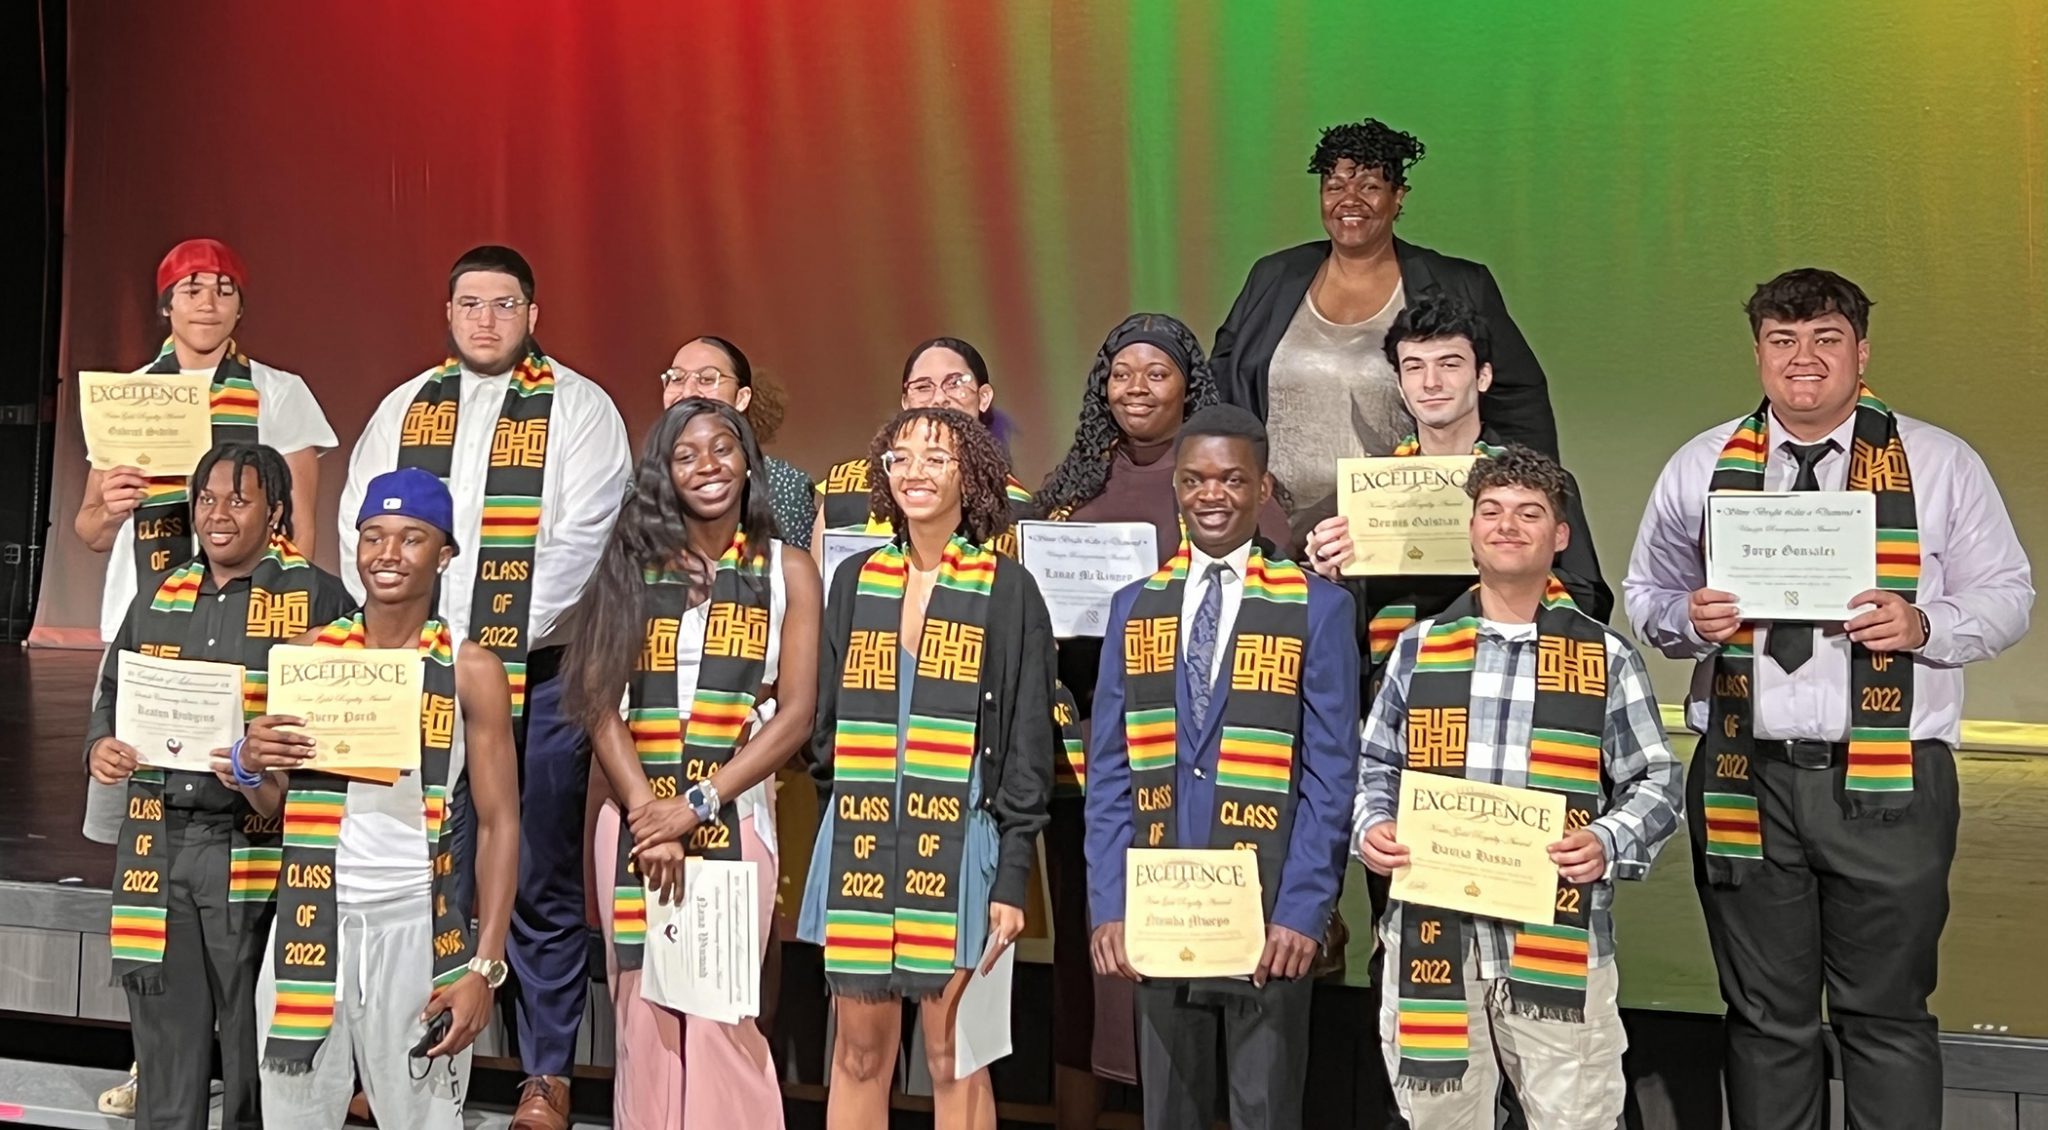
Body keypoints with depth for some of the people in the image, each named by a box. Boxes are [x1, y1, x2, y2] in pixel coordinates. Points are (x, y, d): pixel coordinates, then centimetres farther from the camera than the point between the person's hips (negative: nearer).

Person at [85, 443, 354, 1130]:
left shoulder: (316, 599, -3)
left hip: (256, 848, -5)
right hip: (158, 844, 5)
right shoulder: (160, 598, 14)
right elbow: (112, 698, 21)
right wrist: (101, 747, 0)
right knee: (163, 1040, 13)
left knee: (257, 1055, 4)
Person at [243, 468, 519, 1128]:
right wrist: (249, 764, -11)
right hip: (313, 919, 3)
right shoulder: (311, 652, 5)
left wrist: (485, 966, -9)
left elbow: (500, 823, -3)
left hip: (417, 925, -2)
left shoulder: (471, 671, -3)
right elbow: (274, 806, 13)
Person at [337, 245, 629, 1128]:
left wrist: (492, 640, -15)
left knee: (542, 882, 1)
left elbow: (581, 543, -10)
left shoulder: (578, 409, 0)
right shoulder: (404, 409, 14)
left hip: (538, 676, -4)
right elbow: (361, 531, 11)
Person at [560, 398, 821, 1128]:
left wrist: (698, 804, -10)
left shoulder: (788, 572, 6)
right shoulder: (632, 563, 9)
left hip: (736, 815, -1)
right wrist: (645, 812, -11)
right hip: (635, 815, 1)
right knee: (644, 1011, 3)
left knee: (722, 1013, -4)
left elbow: (795, 713, -1)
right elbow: (599, 704, 1)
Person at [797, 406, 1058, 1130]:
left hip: (960, 845, -3)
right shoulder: (857, 580, 8)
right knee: (857, 1055, 10)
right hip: (859, 845, 4)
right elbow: (824, 718, 15)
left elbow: (1029, 748, -3)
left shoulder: (1007, 590, -2)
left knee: (954, 1061, 3)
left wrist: (1012, 880, -7)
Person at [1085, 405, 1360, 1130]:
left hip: (1269, 915, -3)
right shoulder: (1135, 608, 8)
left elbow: (1330, 778, -5)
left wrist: (1302, 910, -12)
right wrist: (1108, 906, -2)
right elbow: (1109, 776, 6)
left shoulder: (1316, 608, -2)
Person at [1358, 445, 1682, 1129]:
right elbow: (1375, 767, 16)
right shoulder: (1418, 648, 10)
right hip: (1430, 932, 2)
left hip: (1559, 939, -1)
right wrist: (1371, 828, -3)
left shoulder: (1606, 658, 4)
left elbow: (1657, 783, 6)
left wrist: (1608, 844, -12)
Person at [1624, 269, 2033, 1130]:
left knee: (1887, 1017, 6)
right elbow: (1645, 593, 15)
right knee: (1765, 1018, 12)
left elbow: (2007, 597, 6)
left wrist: (1923, 625, -14)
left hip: (1888, 780, -1)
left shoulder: (1940, 464, 4)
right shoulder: (1701, 466, 9)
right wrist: (1688, 619, -8)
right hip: (1745, 778, 2)